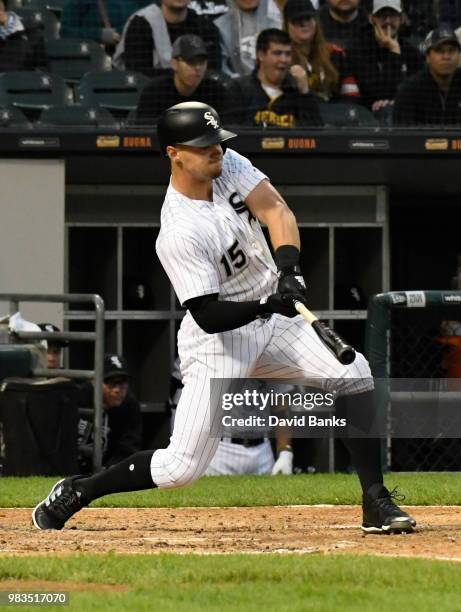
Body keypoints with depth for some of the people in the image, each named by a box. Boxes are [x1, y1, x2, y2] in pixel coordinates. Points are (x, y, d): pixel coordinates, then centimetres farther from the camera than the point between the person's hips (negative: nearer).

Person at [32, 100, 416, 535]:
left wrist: (287, 267, -33)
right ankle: (75, 493, 12)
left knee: (353, 373, -14)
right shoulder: (179, 233, -26)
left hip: (272, 319, 7)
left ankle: (376, 504, -9)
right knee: (182, 467, -10)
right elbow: (208, 316, -26)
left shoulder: (228, 166, -5)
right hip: (218, 339, -7)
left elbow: (275, 210, -16)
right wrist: (269, 305, -40)